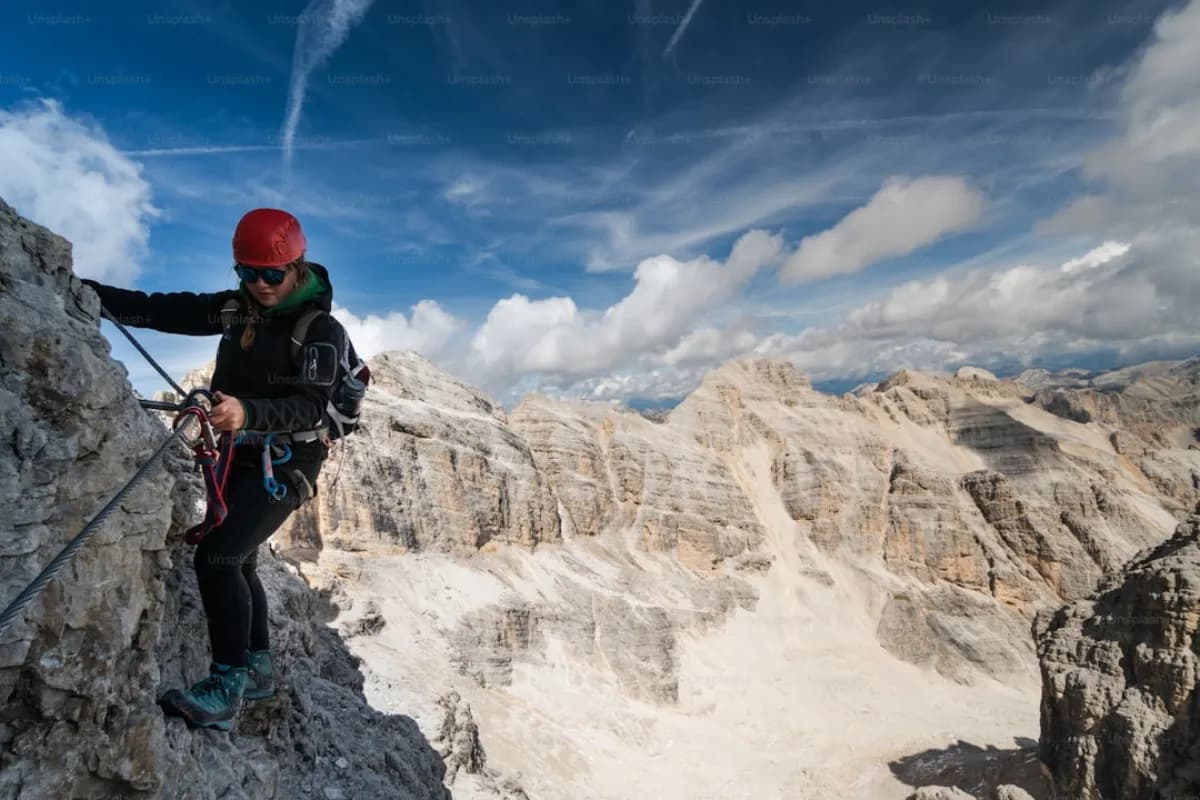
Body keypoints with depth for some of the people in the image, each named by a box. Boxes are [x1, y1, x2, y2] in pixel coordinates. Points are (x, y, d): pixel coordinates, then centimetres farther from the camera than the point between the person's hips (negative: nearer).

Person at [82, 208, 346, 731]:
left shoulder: (321, 329, -16)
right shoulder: (236, 309, 4)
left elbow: (309, 407, -26)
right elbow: (162, 310, 2)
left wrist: (247, 412, -41)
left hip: (286, 464, -8)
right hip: (241, 456, 8)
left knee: (216, 556, -21)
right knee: (238, 563, 16)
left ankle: (226, 690, -11)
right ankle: (257, 669, 34)